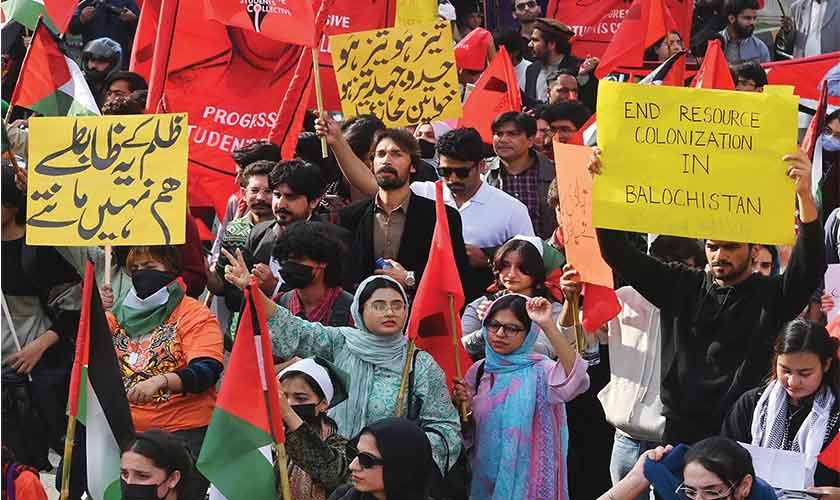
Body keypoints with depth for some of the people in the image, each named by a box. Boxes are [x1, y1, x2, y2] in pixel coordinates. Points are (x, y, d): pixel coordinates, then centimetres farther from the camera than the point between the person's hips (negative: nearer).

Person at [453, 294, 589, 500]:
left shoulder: (539, 372, -11)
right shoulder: (477, 372, 4)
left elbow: (575, 379, -34)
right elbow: (467, 434, 11)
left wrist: (548, 326, -39)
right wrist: (463, 407, -10)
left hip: (525, 477, -4)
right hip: (484, 478, 4)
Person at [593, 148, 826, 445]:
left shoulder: (772, 296, 0)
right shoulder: (680, 287, 10)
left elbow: (811, 265, -18)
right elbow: (619, 254, 9)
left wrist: (805, 194, -32)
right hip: (680, 429, 3)